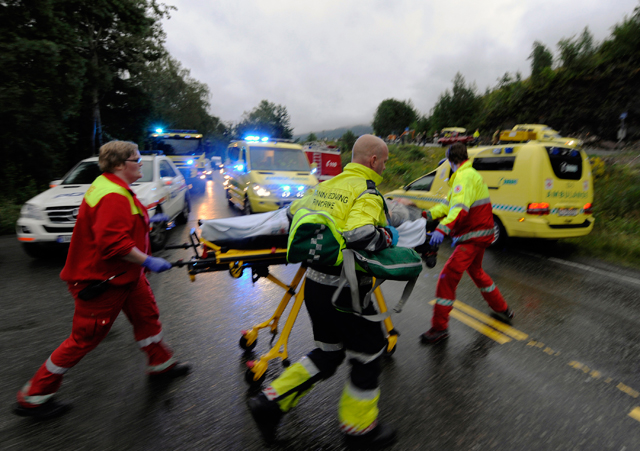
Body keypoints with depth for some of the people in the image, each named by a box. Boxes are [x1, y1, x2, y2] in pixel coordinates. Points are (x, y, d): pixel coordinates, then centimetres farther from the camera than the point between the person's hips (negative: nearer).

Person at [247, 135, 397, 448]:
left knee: (327, 353, 25)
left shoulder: (327, 185, 9)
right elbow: (359, 236, -31)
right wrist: (386, 236, -11)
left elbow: (294, 212, 21)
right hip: (344, 291, -8)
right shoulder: (368, 193, -14)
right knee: (368, 357, 16)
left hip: (315, 284, 8)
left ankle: (271, 402, 29)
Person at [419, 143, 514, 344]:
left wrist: (442, 229, -46)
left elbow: (460, 207, -33)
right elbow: (450, 203, 14)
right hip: (480, 234, 11)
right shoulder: (470, 174, 18)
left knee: (448, 277, -12)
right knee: (475, 271, 29)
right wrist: (428, 215, 3)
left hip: (473, 236, -11)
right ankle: (502, 309, 45)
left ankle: (439, 327, -6)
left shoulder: (465, 176, -16)